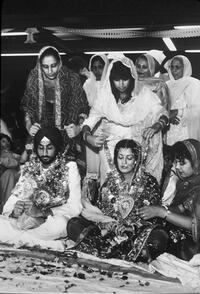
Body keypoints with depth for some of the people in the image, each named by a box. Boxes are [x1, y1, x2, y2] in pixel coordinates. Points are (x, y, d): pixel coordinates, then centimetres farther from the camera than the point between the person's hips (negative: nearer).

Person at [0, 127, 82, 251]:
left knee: (59, 224, -37)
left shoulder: (69, 167, -2)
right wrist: (15, 210, -20)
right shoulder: (29, 168, 10)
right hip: (28, 221, 3)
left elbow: (75, 207, -10)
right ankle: (46, 244, -25)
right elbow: (15, 196, 5)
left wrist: (42, 212, -23)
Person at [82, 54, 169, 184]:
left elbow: (162, 113, -2)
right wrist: (87, 136, -19)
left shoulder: (143, 94, -4)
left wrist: (156, 126, -24)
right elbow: (91, 118, 1)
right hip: (111, 148, 1)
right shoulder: (105, 95, 0)